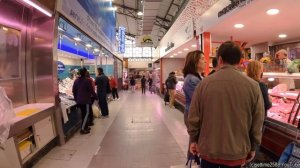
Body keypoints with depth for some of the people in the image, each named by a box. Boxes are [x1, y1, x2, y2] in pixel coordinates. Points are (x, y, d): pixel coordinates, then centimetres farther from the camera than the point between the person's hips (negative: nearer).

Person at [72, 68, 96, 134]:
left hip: (79, 100, 7)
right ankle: (82, 129, -3)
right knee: (86, 114, -1)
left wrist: (76, 99, 22)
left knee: (83, 114, 15)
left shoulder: (76, 80, 8)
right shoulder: (87, 80, -12)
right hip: (86, 100, -7)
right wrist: (95, 96, 4)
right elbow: (91, 90, -11)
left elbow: (74, 91, 12)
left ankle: (85, 127, 24)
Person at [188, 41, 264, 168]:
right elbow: (257, 122, -3)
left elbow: (194, 116, -8)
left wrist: (193, 140, 7)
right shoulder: (253, 86, -10)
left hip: (208, 149, -1)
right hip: (237, 151, 1)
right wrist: (253, 147, 12)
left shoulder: (205, 83, -14)